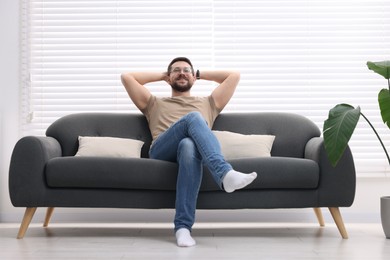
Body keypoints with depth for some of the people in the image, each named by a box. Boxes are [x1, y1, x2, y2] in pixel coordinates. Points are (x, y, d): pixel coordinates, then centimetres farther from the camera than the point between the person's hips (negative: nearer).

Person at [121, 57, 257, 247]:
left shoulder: (208, 103, 40)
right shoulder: (155, 104, 39)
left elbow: (234, 75, 39)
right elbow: (126, 77, 35)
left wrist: (200, 74, 45)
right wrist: (161, 75, 43)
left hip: (192, 147, 1)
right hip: (161, 152, 0)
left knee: (189, 145, -41)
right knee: (193, 117, -32)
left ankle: (183, 226, -49)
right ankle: (225, 174, -53)